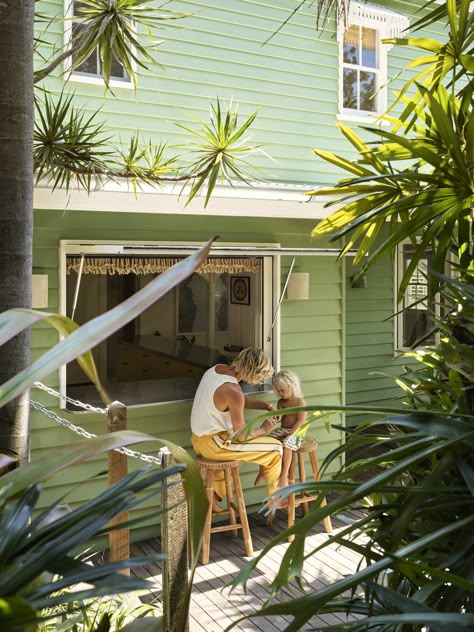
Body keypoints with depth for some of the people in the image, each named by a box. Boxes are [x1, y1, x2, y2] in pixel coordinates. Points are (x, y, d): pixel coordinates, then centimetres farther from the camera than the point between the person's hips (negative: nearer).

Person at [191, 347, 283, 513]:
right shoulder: (233, 391, -27)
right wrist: (263, 429, -1)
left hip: (199, 438, 9)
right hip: (213, 444, -9)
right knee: (275, 448, 2)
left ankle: (212, 497, 30)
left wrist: (267, 406, 7)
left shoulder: (217, 369, -1)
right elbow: (241, 436, -19)